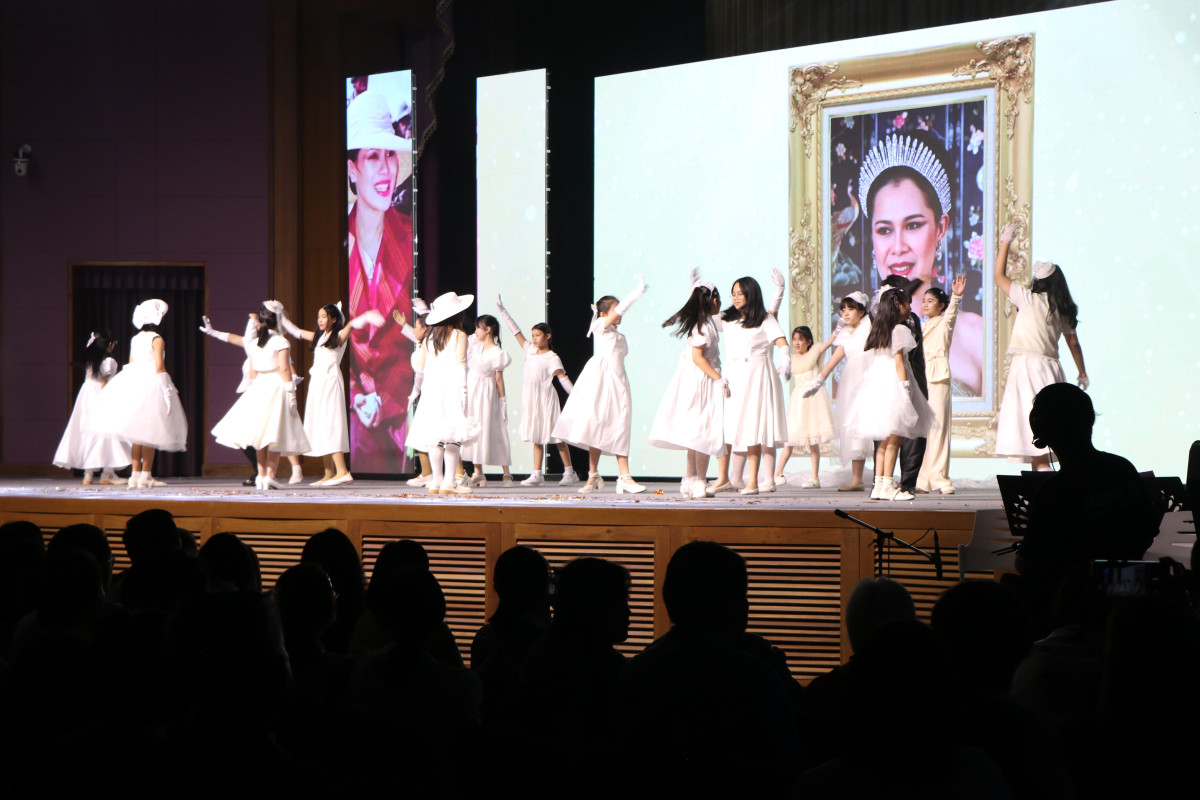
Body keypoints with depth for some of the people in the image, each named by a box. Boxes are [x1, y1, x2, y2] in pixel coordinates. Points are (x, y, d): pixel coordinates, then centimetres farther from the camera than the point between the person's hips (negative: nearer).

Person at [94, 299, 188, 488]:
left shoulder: (135, 339, 13)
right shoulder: (156, 339, -8)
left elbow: (130, 365, 16)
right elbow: (159, 366, -15)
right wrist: (166, 387, -13)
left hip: (133, 383, 7)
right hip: (151, 384, -7)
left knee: (138, 433, 10)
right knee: (151, 433, -4)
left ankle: (135, 475, 8)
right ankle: (145, 476, -6)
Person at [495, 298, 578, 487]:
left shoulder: (552, 358, -7)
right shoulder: (530, 350, 10)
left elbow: (563, 377, -14)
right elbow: (516, 332, 14)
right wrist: (503, 312, 15)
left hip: (545, 397, -6)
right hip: (531, 399, 6)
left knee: (555, 434, -4)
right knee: (537, 436, 7)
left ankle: (569, 473, 2)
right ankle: (537, 474, 6)